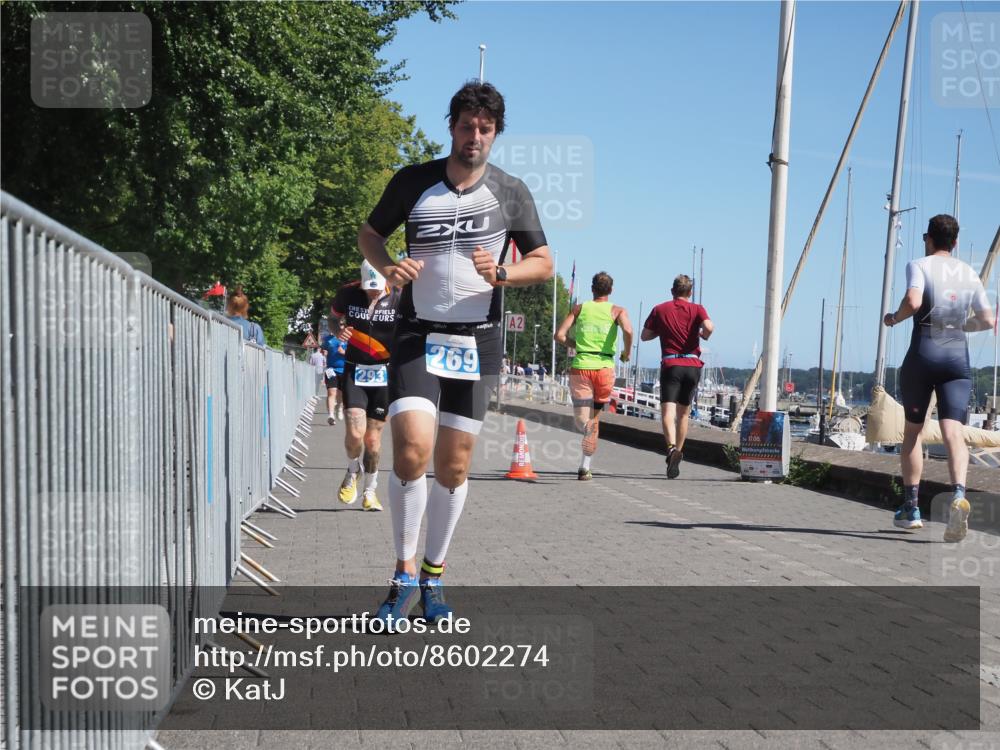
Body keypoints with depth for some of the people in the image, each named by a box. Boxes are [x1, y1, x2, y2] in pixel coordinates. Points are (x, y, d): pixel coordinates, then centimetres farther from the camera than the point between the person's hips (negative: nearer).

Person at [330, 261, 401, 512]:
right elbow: (334, 317, 14)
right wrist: (339, 331, -9)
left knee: (373, 439, 5)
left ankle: (370, 492, 26)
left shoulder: (399, 299, -9)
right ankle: (353, 471, 18)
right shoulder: (348, 293, -6)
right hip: (354, 371, 0)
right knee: (355, 432, -16)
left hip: (384, 374, 0)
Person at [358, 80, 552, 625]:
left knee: (454, 465, 5)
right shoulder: (412, 182, 0)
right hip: (417, 335, -1)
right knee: (412, 450, -18)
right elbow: (370, 233, 13)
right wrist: (387, 267, -8)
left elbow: (544, 263, 7)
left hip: (477, 341, 2)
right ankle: (404, 573, -3)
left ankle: (434, 573, 22)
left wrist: (501, 274, -14)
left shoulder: (510, 192, 2)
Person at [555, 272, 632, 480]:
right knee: (595, 417, 14)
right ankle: (585, 467, 14)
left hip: (580, 367, 0)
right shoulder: (617, 311, 6)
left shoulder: (579, 308, 11)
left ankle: (587, 426, -40)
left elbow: (559, 335, 2)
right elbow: (628, 331, -15)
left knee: (581, 419, -2)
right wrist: (627, 353, 3)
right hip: (604, 367, 0)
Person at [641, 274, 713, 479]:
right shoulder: (697, 309, 4)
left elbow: (644, 335, 10)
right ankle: (677, 456, 21)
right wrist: (703, 335, 7)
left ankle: (672, 447, -39)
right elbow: (709, 327, -14)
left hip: (670, 365, -2)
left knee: (667, 412, -13)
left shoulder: (660, 310, 7)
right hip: (692, 365, 2)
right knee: (683, 413, 16)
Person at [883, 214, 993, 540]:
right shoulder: (970, 274, 14)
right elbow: (987, 321, 15)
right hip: (958, 355, 3)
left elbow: (913, 302, -19)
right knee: (953, 431, -9)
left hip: (922, 353, -2)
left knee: (912, 429, 13)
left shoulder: (919, 266, 0)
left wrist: (894, 317, -1)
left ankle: (911, 508, 14)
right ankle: (958, 493, -36)